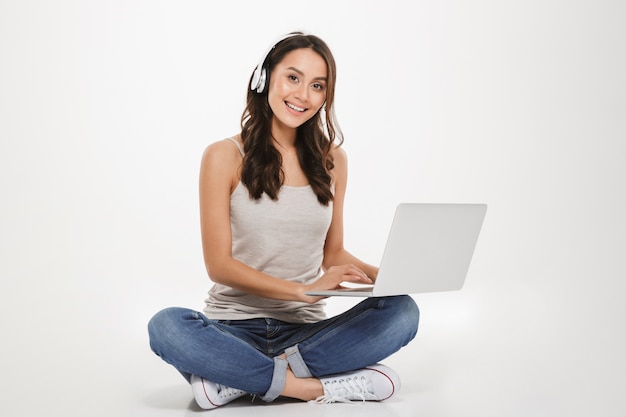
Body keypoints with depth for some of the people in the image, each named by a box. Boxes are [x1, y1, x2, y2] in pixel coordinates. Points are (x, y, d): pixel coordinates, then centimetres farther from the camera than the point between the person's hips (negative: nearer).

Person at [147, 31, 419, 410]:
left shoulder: (331, 160, 9)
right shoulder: (225, 157, -3)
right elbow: (219, 264, -8)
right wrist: (303, 290, -21)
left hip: (306, 330, 4)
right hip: (235, 327, -3)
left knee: (402, 311, -23)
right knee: (167, 325, -33)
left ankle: (240, 378, -22)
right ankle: (312, 386, -25)